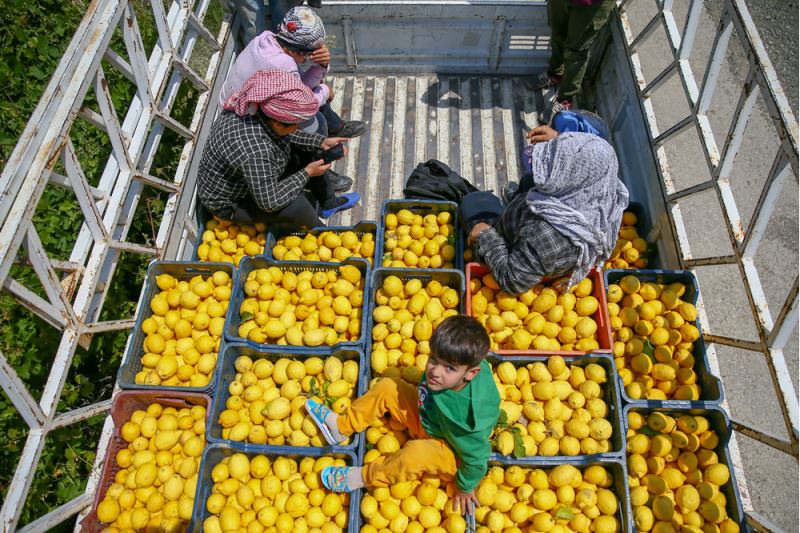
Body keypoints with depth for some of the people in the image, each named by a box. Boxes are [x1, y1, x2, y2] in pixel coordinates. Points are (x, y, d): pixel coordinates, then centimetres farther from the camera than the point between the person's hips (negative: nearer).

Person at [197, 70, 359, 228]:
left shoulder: (258, 109, -17)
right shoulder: (255, 150, -42)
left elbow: (287, 136, 4)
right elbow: (269, 202, -32)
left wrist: (322, 142, -5)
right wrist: (307, 173, -24)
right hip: (229, 202, -9)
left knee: (308, 150, 3)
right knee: (295, 204, -27)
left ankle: (329, 203, 23)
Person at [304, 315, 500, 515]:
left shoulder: (465, 416, -41)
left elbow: (476, 457, -25)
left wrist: (466, 487, -7)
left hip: (451, 453, -7)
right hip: (426, 417, 7)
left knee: (416, 453, -39)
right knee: (387, 386, -2)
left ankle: (362, 477, -11)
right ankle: (341, 426, 17)